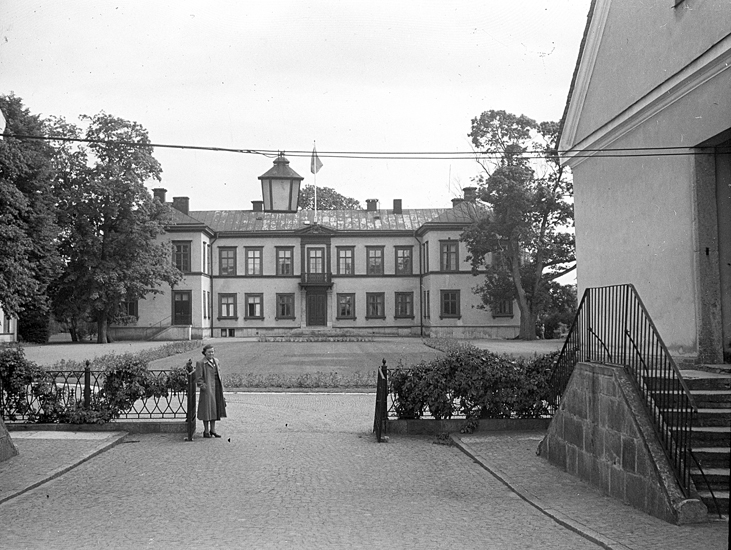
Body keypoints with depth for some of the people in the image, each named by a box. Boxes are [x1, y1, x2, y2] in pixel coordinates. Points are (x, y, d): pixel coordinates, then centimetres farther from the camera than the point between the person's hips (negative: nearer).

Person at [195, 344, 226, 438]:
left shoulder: (216, 361, 11)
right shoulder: (200, 363, -9)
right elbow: (199, 378, -10)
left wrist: (221, 388, 14)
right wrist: (203, 386, -18)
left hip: (217, 388, 6)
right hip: (207, 388, -6)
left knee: (215, 409, 11)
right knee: (207, 409, 0)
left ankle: (213, 430, 22)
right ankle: (206, 431, 11)